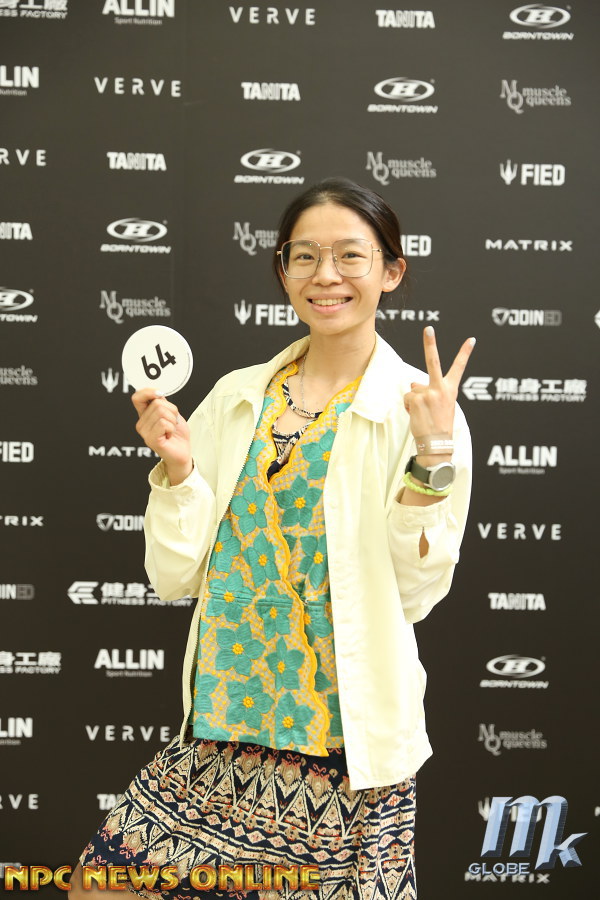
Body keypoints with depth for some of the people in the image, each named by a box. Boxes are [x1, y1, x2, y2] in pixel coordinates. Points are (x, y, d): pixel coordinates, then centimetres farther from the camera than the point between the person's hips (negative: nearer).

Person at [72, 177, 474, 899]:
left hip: (348, 740, -4)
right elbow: (175, 576, 5)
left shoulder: (419, 408, -5)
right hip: (222, 729, 4)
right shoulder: (237, 396, 5)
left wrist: (432, 460, -21)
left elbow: (413, 594, -11)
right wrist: (178, 465, -9)